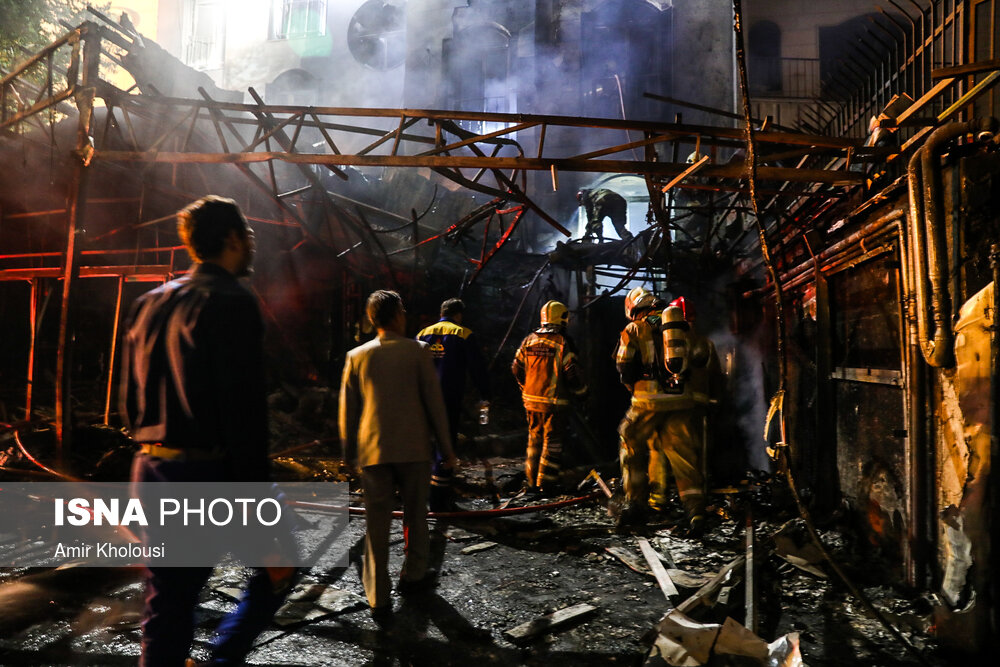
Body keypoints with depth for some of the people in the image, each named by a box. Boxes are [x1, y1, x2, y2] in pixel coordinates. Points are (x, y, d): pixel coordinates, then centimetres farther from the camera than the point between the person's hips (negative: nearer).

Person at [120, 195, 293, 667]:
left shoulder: (149, 304, 12)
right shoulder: (232, 303, -12)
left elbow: (130, 405, 16)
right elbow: (245, 416, -18)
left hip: (150, 474, 8)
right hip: (209, 476, -7)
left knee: (166, 614, 17)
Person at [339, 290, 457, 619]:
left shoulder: (357, 356, 3)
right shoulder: (417, 351, -5)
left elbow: (347, 409, 7)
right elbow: (434, 402, -5)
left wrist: (349, 453, 17)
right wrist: (446, 448, 3)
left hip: (373, 450, 2)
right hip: (413, 447, -2)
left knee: (377, 522, 6)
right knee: (415, 513, 17)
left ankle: (379, 599, 9)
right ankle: (413, 574, 33)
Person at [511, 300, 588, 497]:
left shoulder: (529, 340, 5)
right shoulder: (562, 342, -12)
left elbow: (516, 368, 10)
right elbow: (571, 372, -14)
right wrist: (581, 390, 3)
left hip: (531, 400, 6)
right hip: (554, 402, -6)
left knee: (534, 440, 18)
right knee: (552, 443, 5)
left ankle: (531, 483, 25)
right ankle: (544, 485, 7)